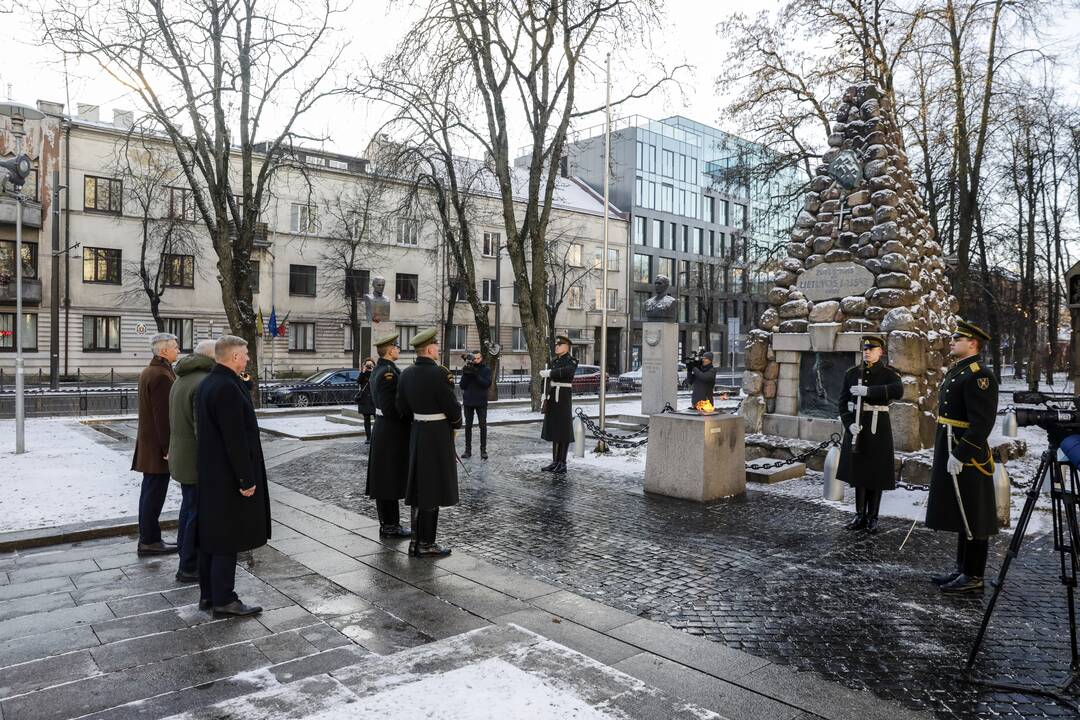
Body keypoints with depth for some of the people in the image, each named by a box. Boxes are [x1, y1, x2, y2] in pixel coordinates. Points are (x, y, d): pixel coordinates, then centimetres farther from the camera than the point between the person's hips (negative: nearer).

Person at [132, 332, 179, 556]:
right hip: (157, 445, -11)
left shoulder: (147, 372, 15)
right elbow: (163, 415, -21)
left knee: (150, 491, 15)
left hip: (147, 442, 11)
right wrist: (168, 447, -19)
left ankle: (148, 538, 24)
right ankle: (149, 541, 4)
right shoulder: (162, 376, -18)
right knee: (154, 493, -3)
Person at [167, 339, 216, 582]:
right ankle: (189, 567, 8)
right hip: (198, 461, -10)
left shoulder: (180, 380, 13)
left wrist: (172, 451, 22)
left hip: (180, 458, 10)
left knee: (188, 509, 20)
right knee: (198, 514, 0)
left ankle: (186, 558, 32)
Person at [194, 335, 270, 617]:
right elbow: (236, 438, -23)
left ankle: (208, 594, 26)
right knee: (227, 539, -1)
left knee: (211, 535, 16)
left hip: (209, 474, 10)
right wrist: (246, 479, -20)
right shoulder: (227, 387, -22)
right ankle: (224, 600, 8)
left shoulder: (207, 383, 10)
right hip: (228, 476, -10)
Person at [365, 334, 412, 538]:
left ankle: (386, 523, 23)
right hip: (392, 432, -10)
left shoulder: (378, 370, 11)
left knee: (384, 479, 14)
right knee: (391, 479, -2)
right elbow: (391, 409, -24)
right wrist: (411, 418, -13)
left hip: (382, 429, 10)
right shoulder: (389, 373, -20)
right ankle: (391, 526, 7)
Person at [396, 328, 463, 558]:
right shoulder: (439, 373, -19)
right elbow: (452, 407, -15)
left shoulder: (407, 373, 4)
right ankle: (426, 544, 8)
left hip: (417, 432, 8)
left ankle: (416, 540, 23)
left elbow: (401, 407, 9)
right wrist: (457, 422, 5)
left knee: (418, 486, 14)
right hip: (438, 435, -8)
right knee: (433, 489, 1)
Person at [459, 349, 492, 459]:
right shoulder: (466, 369, 4)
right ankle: (468, 450, 10)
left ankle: (483, 450, 3)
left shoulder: (486, 370, 0)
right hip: (468, 402, 2)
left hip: (481, 402, -2)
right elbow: (462, 385, -2)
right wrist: (466, 374, -16)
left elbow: (487, 384, -13)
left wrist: (476, 375, -22)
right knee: (468, 426, 5)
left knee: (483, 426, -2)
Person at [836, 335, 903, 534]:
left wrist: (868, 391, -31)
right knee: (858, 471, 8)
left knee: (876, 473, 4)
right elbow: (843, 402, 3)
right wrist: (849, 424, -12)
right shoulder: (851, 373, 5)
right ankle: (860, 516, 18)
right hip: (856, 427, 3)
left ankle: (873, 518, 15)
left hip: (878, 428, -3)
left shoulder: (889, 373, -4)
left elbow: (898, 391, -26)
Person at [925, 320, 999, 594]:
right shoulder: (955, 371, 15)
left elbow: (982, 422, -22)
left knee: (972, 520, 0)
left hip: (967, 458, -10)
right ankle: (962, 569, 27)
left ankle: (973, 577, 9)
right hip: (950, 454, 10)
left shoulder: (979, 375, -15)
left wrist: (959, 456, -23)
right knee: (960, 517, 17)